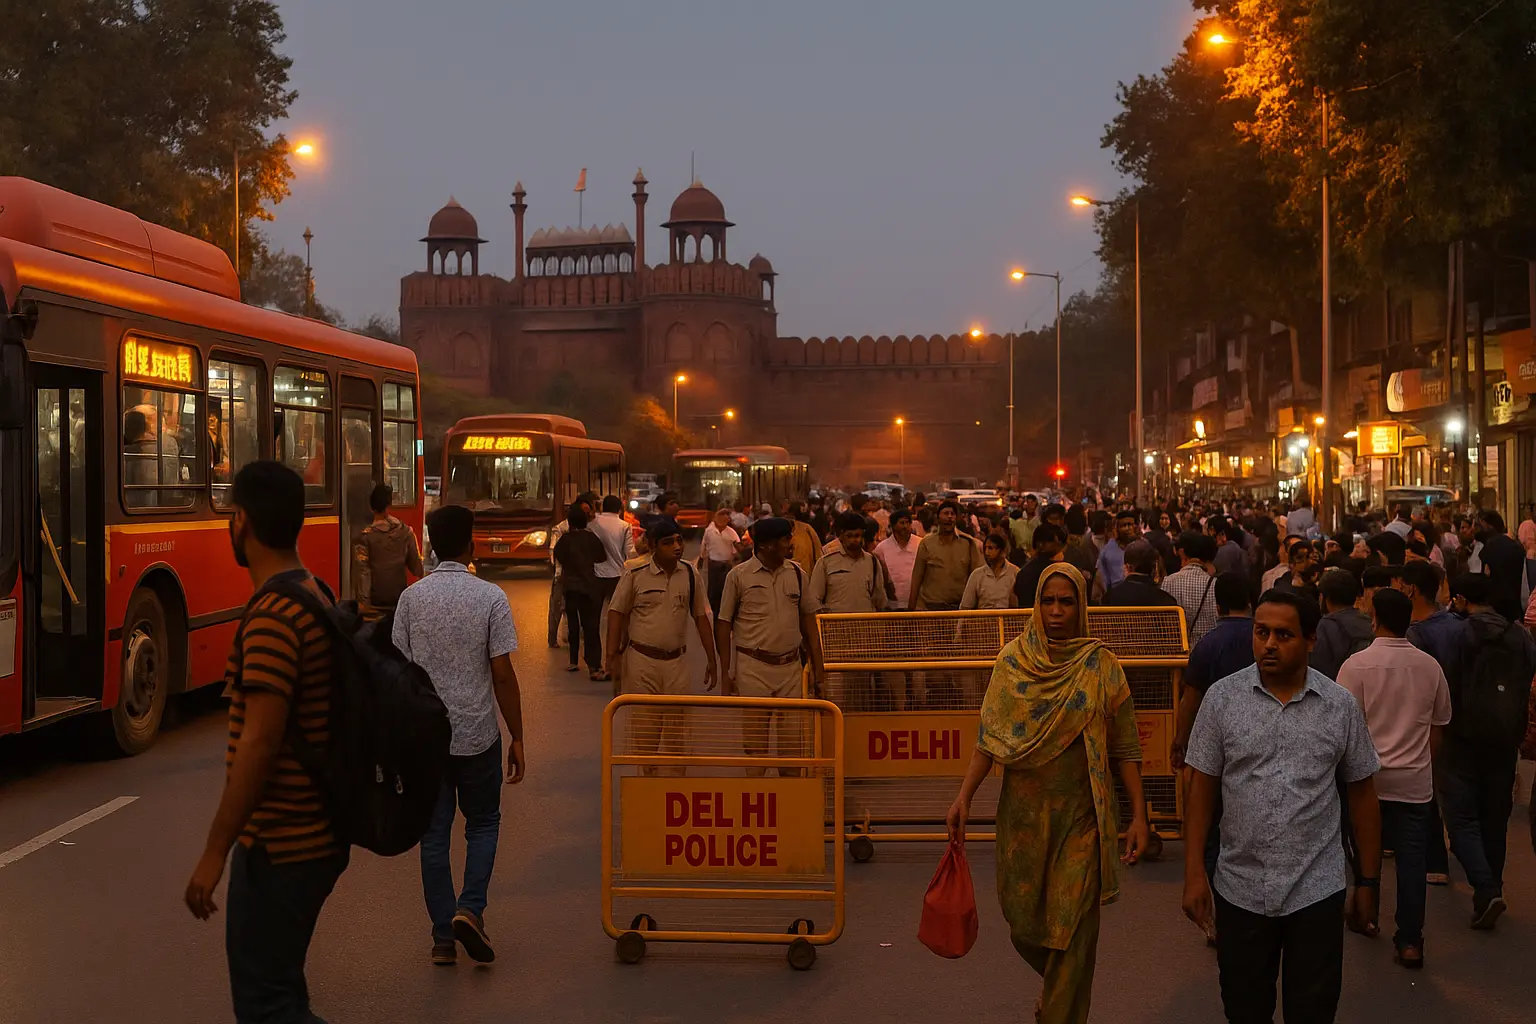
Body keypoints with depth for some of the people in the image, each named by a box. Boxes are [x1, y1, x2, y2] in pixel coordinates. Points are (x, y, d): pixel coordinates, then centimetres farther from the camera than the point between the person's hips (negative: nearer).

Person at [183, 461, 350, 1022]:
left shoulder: (271, 617, -21)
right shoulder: (317, 597, 8)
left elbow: (259, 742, -24)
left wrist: (214, 851, -19)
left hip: (279, 847, -9)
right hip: (314, 835, 9)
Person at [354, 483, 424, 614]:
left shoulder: (366, 536, -12)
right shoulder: (406, 532, -5)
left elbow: (363, 570, -13)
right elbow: (415, 564, 3)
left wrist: (364, 601, -10)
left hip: (376, 599, -2)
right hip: (400, 598, 2)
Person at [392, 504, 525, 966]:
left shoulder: (411, 598, -3)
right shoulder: (490, 597, -9)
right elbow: (502, 674, -10)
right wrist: (517, 737, -2)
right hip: (477, 734, -2)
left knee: (434, 834, 10)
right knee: (483, 823, 17)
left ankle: (443, 937, 14)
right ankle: (470, 909, -1)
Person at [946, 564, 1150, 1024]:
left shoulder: (1102, 667, -3)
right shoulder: (1013, 661, 0)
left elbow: (1125, 748, -2)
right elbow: (992, 738, 0)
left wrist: (1139, 814, -7)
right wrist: (964, 797, -10)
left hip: (1081, 814, -2)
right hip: (1024, 810, 2)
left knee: (1072, 927, -3)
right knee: (1024, 923, 13)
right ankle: (1063, 983, 44)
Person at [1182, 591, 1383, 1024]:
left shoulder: (1341, 706, -3)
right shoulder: (1222, 697, -4)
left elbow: (1362, 794, 5)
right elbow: (1201, 789, -1)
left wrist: (1368, 882, 6)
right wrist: (1194, 874, -6)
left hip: (1318, 891, 0)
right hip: (1239, 890, 1)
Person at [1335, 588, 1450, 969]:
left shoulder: (1357, 665, -11)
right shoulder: (1430, 667, 0)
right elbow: (1439, 725, 10)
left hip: (1369, 776, -2)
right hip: (1415, 779, 2)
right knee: (1412, 856, 4)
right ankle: (1410, 940, 5)